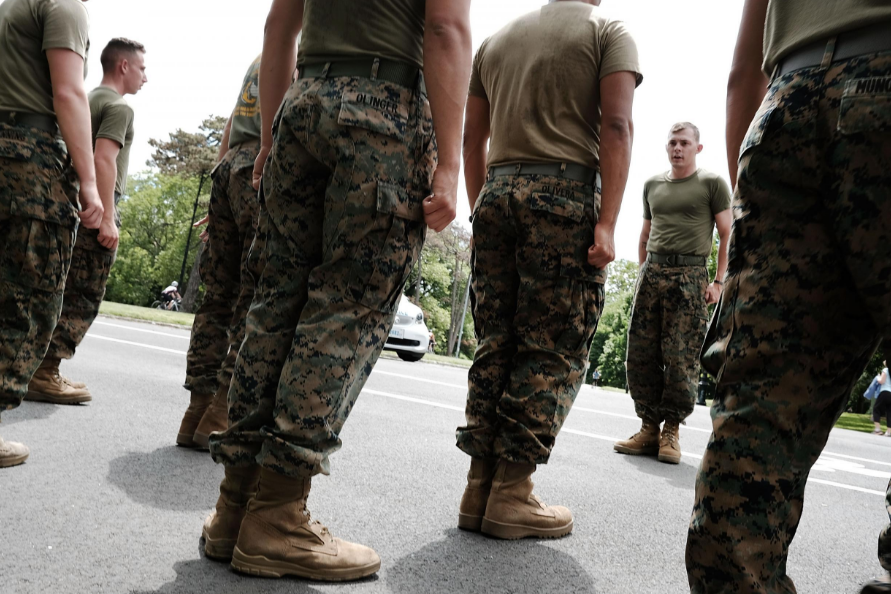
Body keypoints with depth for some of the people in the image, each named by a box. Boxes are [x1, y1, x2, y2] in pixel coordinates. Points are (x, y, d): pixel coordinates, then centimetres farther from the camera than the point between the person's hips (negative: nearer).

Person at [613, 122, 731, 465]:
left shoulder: (712, 184, 7)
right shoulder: (652, 185, 20)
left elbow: (727, 235, 2)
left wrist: (718, 281, -7)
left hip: (690, 276, -4)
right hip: (652, 273, 4)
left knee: (681, 358, -7)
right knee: (641, 354, -1)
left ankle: (672, 431, 3)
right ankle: (649, 427, 7)